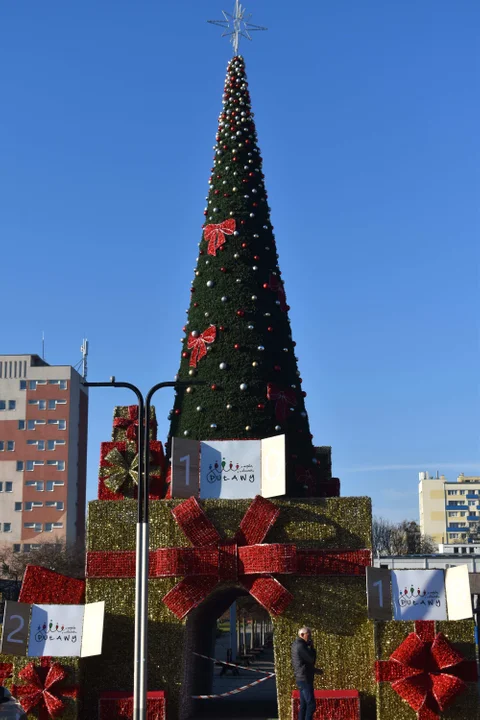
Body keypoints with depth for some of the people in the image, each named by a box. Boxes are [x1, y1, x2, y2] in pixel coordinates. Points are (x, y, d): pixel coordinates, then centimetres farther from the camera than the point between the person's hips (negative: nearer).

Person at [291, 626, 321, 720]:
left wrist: (315, 670, 15)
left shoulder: (296, 644, 13)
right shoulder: (301, 646, -19)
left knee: (303, 705, 12)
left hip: (301, 679, 10)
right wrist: (312, 647, -5)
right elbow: (312, 659, -17)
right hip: (305, 679, -10)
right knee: (311, 705, -9)